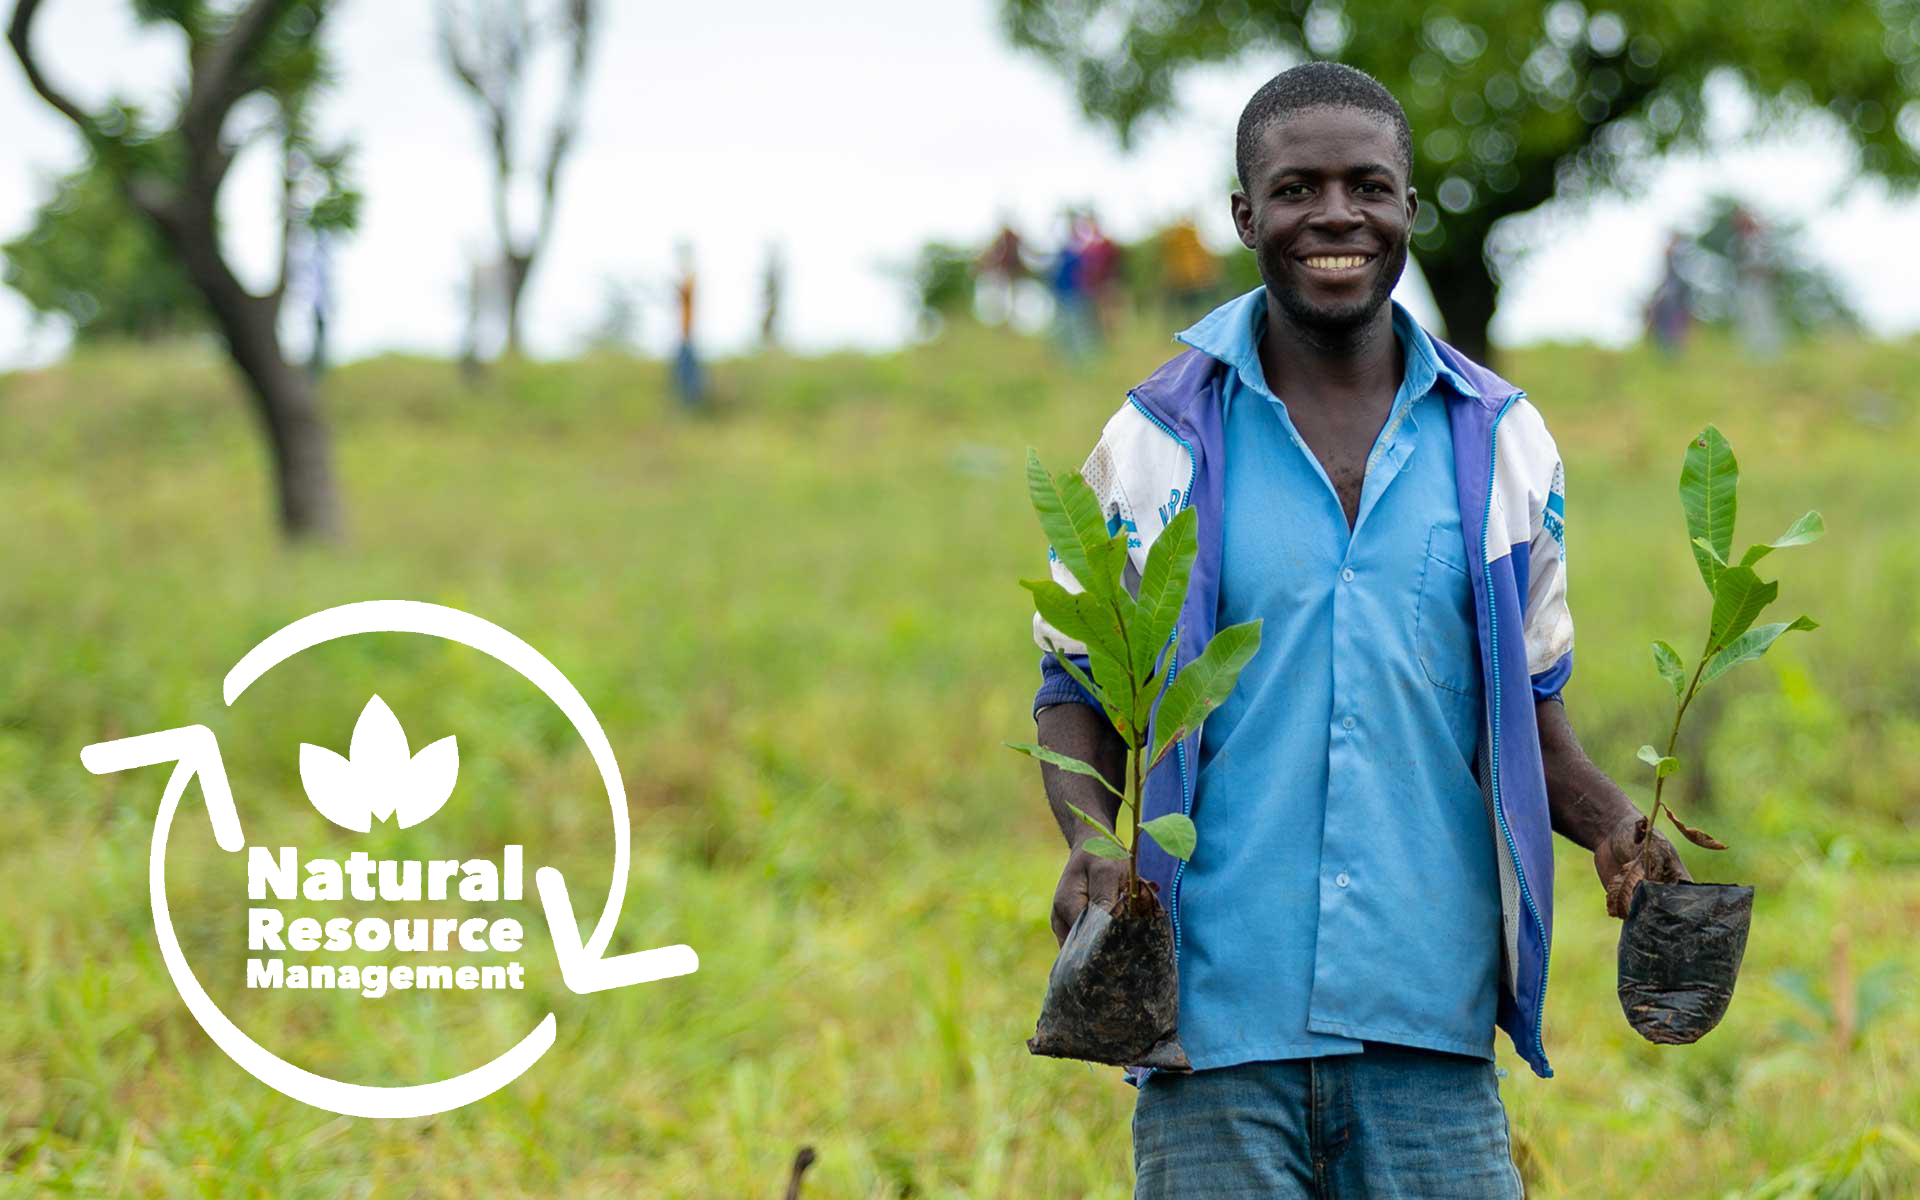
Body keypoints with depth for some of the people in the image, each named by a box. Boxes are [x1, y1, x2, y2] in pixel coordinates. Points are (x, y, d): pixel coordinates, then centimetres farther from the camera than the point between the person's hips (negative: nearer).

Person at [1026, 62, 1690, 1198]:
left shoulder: (1502, 443, 10)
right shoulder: (1161, 440, 4)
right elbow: (1078, 687, 10)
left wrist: (1611, 824, -2)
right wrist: (1089, 844, -10)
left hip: (1428, 1030, 2)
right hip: (1216, 1018, -1)